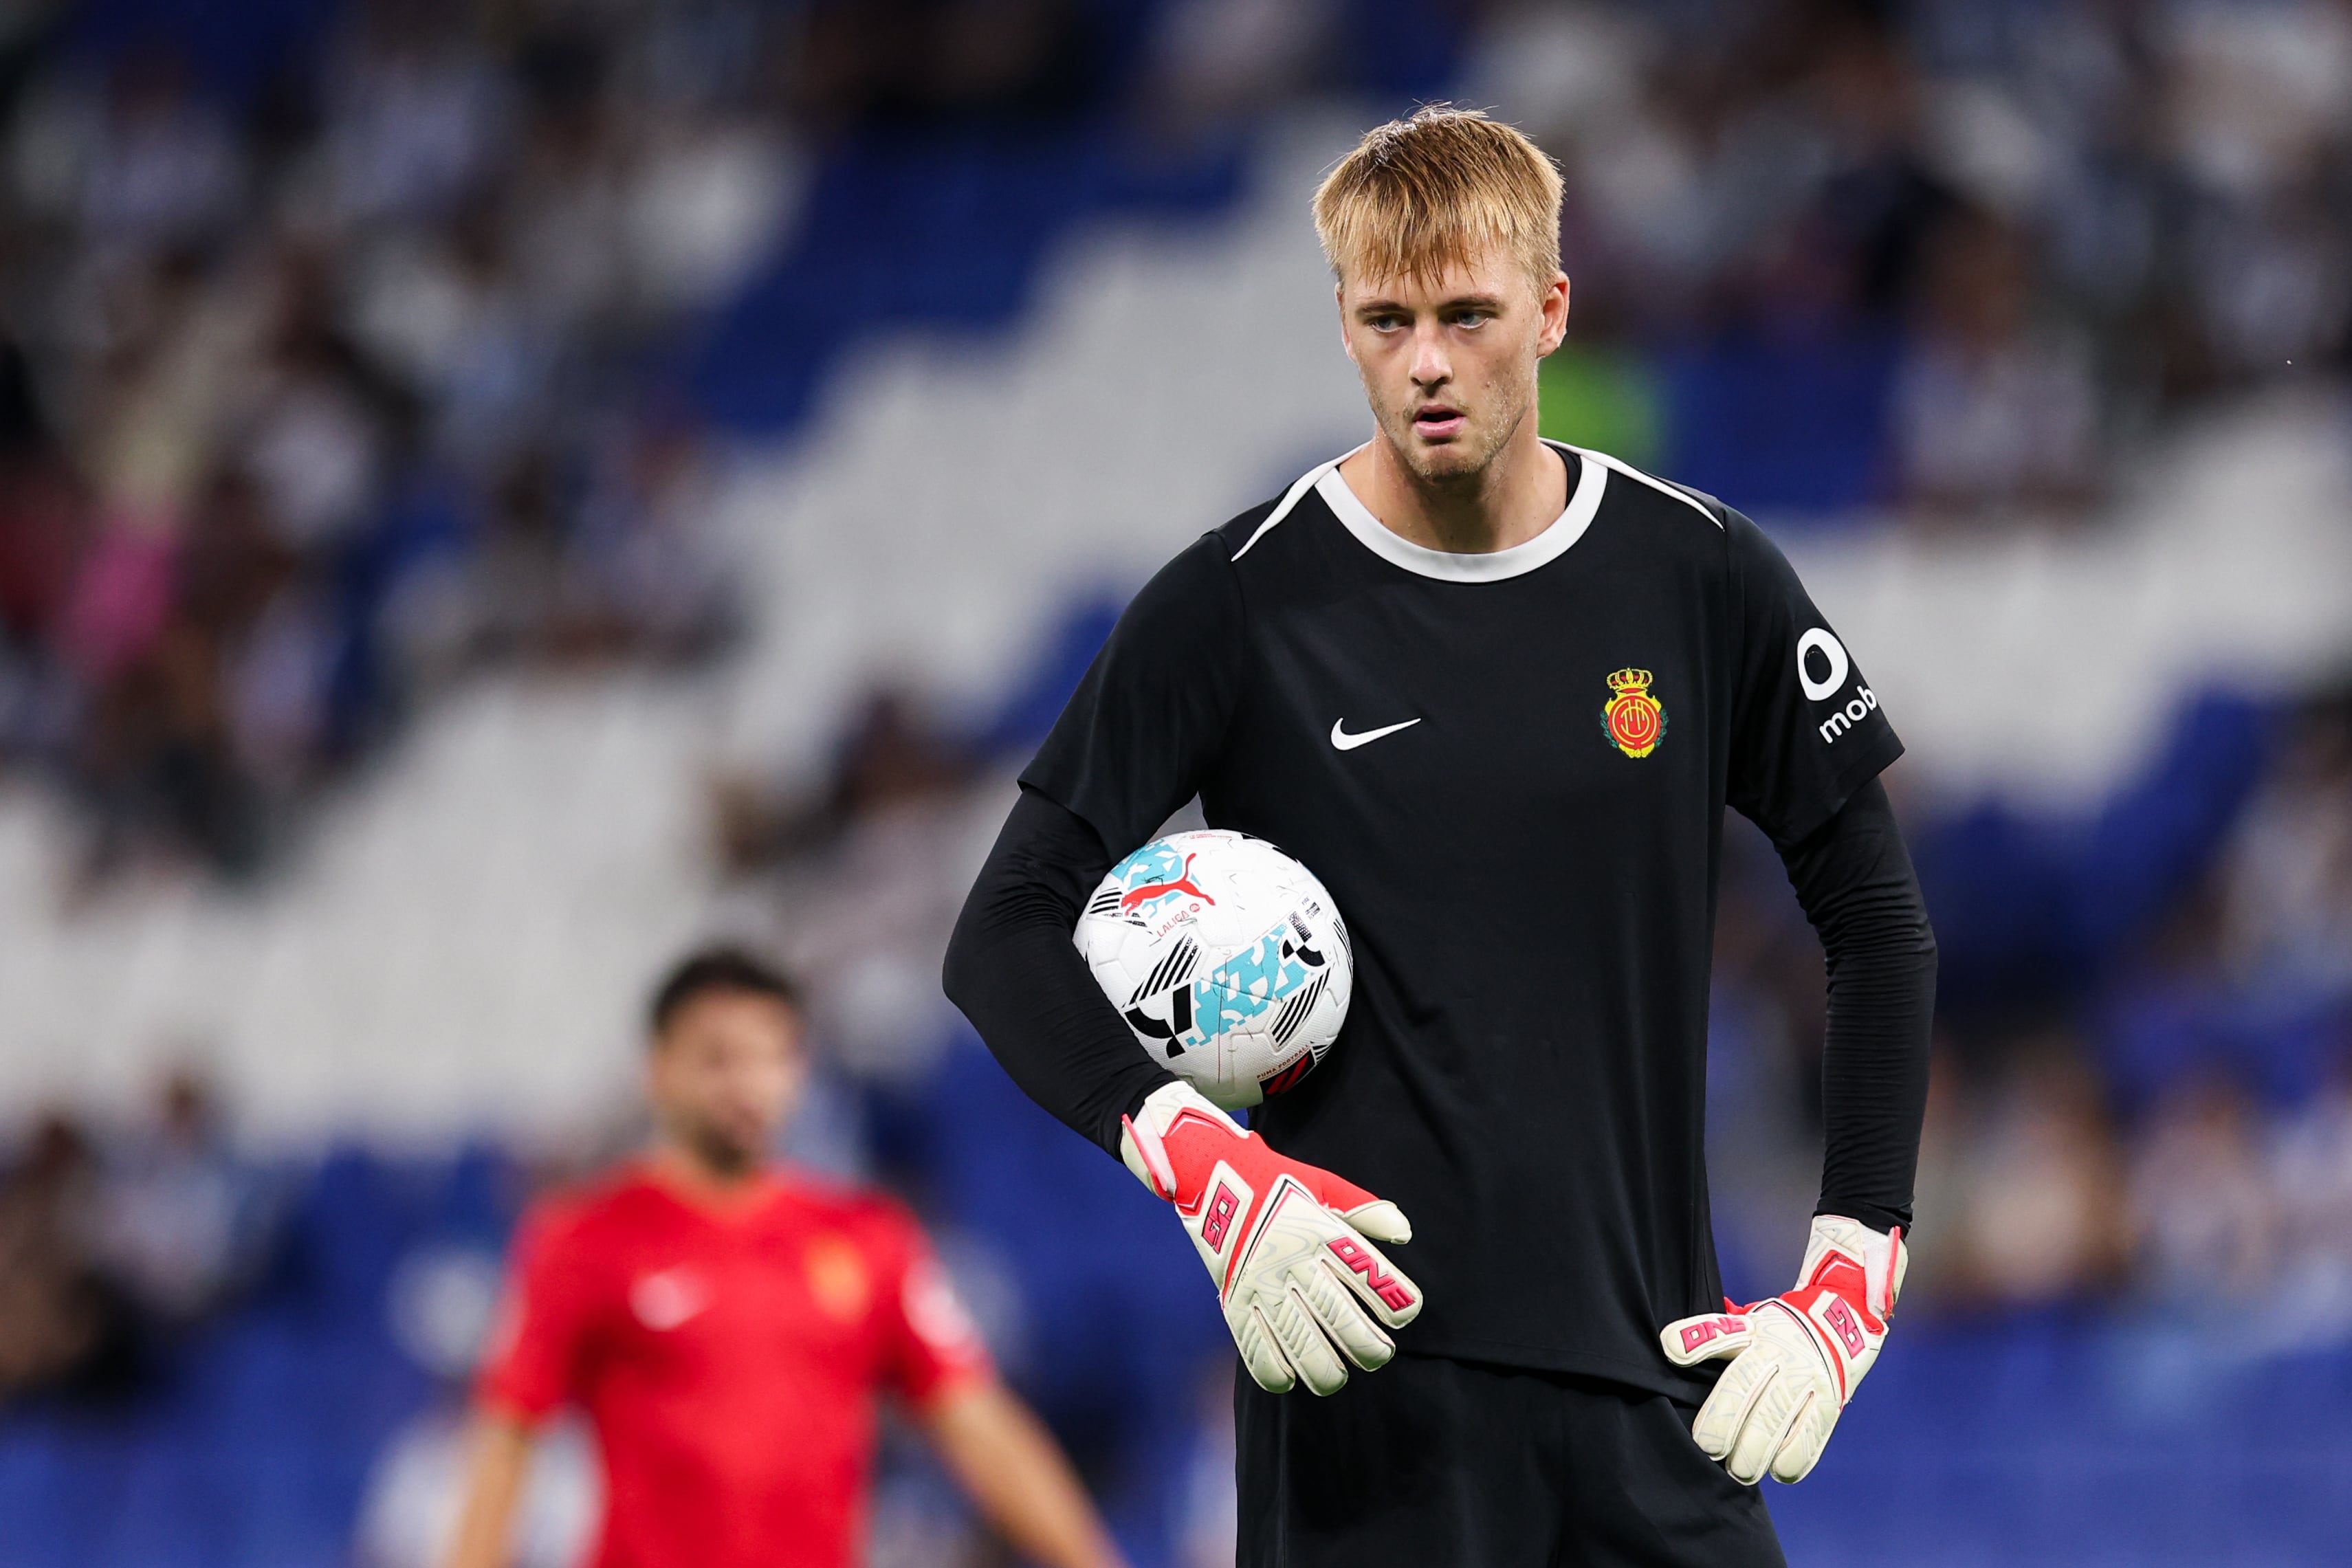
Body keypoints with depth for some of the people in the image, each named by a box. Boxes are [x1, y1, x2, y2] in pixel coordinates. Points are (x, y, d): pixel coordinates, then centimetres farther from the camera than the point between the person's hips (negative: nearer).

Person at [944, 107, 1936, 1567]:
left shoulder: (1704, 579, 3)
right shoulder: (1240, 606, -3)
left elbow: (1881, 922, 11)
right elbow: (1004, 937, -2)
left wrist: (1849, 1287, 2)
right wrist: (1207, 1170, -18)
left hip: (1653, 1366, 2)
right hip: (1369, 1362, -2)